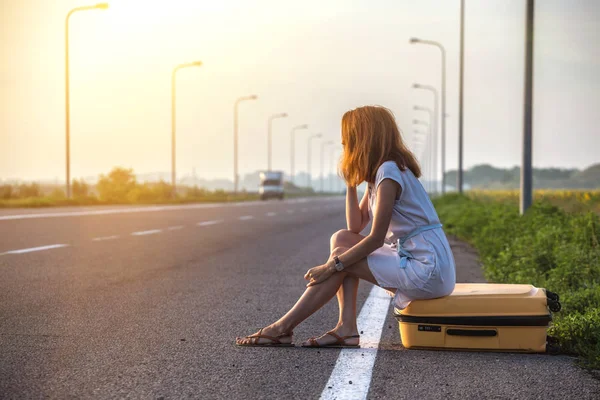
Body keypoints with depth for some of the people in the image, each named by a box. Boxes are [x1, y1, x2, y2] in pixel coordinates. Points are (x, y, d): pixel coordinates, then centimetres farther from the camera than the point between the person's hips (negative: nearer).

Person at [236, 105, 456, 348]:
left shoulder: (389, 172, -15)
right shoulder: (377, 173, 15)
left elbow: (376, 238, -19)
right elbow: (356, 227, 11)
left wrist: (332, 266, -15)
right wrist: (351, 183, 5)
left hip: (428, 271, -9)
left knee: (342, 257, -12)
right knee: (341, 239, 4)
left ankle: (282, 329, -5)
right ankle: (346, 328, -5)